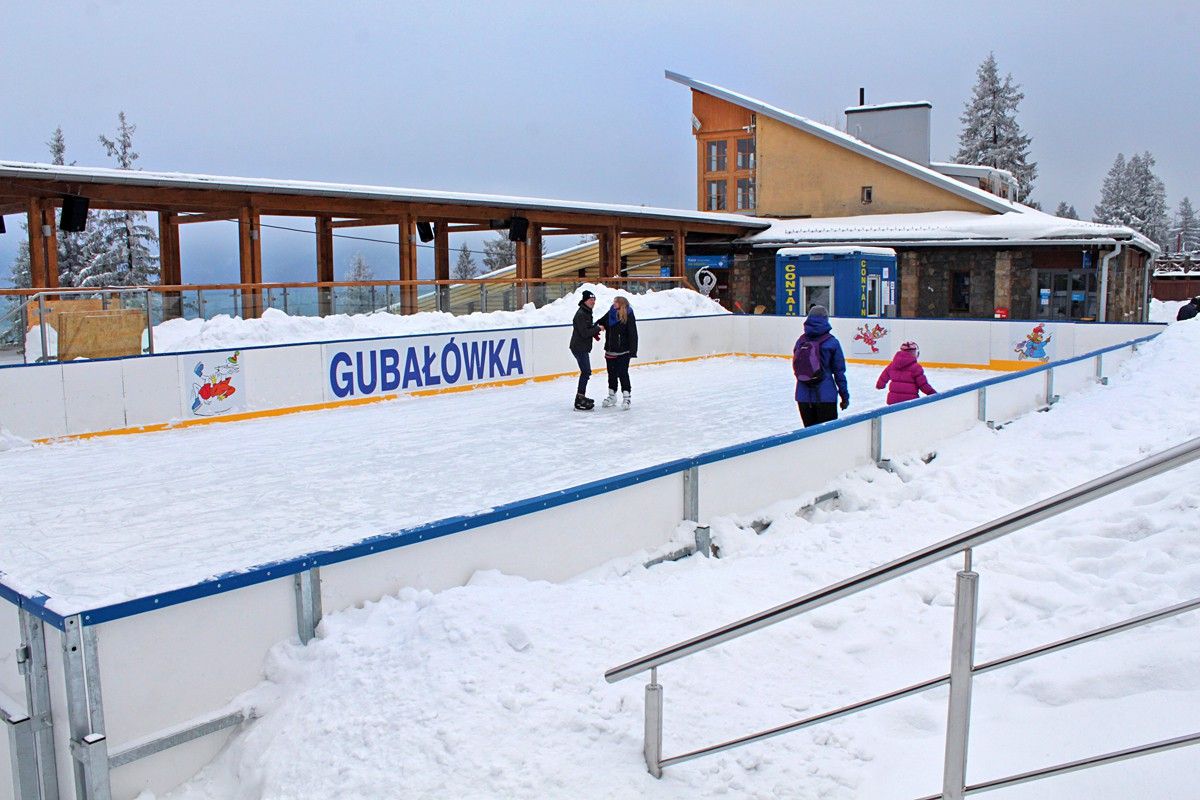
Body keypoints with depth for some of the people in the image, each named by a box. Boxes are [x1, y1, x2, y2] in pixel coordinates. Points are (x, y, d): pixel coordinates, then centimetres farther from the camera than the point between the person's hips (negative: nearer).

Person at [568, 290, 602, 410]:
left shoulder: (587, 312, 13)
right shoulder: (581, 314, -19)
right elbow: (584, 333, -24)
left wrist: (594, 333, 6)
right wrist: (597, 329, -16)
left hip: (584, 347, 11)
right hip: (579, 347, -11)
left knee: (586, 372, 19)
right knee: (586, 372, -12)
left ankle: (581, 396, 32)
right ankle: (579, 402, -12)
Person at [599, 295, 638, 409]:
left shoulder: (628, 316, -12)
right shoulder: (610, 313, 4)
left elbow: (633, 334, -14)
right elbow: (601, 323, 20)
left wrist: (633, 350, -19)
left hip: (623, 352, -6)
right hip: (610, 351, 6)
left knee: (623, 373, -4)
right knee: (612, 373, 14)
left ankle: (626, 398, 4)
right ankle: (612, 396, 27)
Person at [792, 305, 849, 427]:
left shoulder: (801, 341, 2)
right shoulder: (831, 342, -7)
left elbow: (796, 368, 7)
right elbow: (839, 371, -5)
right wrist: (845, 395, 2)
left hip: (803, 395, 4)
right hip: (825, 395, -3)